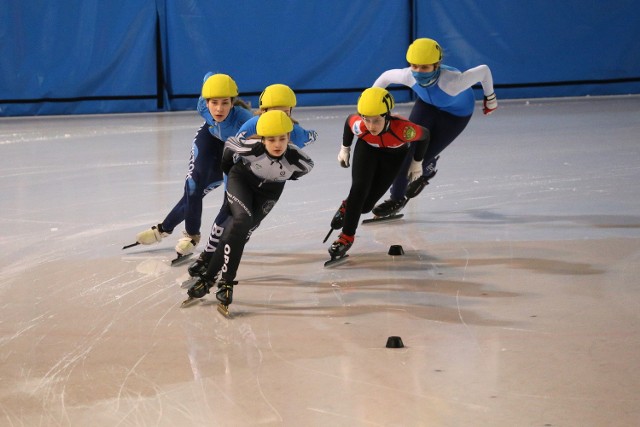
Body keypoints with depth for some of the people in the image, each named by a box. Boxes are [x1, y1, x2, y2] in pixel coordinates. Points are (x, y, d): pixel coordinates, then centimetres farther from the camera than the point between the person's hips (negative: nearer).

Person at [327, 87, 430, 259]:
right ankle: (346, 236, -3)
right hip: (367, 149, 0)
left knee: (365, 204, -3)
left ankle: (348, 207, 33)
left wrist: (416, 163, -5)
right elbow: (349, 120, -10)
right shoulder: (359, 125, -37)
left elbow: (425, 135, -20)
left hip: (394, 156, 0)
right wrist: (345, 149, 4)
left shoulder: (403, 129, -43)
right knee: (359, 188, -20)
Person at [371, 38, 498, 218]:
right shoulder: (409, 76, -32)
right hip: (427, 104, 3)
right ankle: (397, 198, 8)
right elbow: (386, 76, -10)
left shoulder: (452, 81, -45)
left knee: (425, 156, -9)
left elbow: (484, 70, -30)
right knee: (408, 146, -12)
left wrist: (490, 97, -12)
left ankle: (427, 173, 29)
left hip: (457, 113, -3)